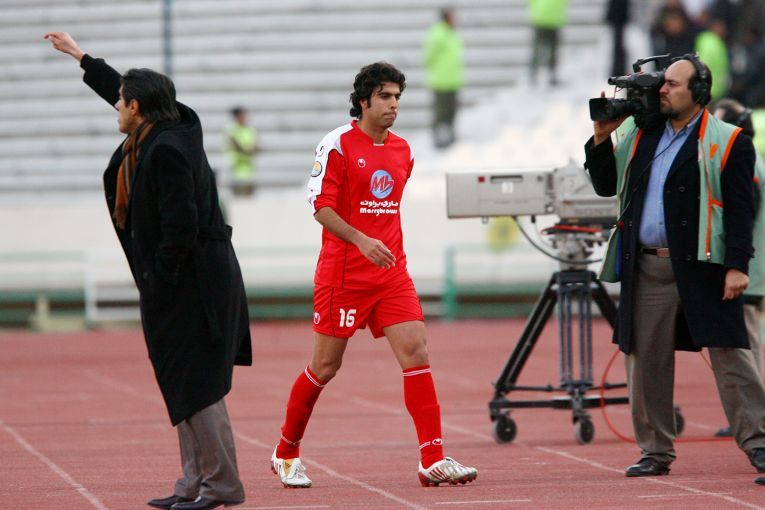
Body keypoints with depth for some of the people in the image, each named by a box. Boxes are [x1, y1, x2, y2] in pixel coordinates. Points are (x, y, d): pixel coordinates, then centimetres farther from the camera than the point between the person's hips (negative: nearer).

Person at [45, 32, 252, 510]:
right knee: (187, 387, 13)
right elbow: (122, 89, 29)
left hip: (189, 285, -10)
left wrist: (158, 284, -17)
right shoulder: (170, 130, 10)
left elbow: (180, 226, -25)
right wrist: (78, 54, 40)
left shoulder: (165, 150, -20)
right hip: (203, 281, 10)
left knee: (195, 387, -7)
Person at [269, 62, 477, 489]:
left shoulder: (403, 150, 11)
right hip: (343, 273, -5)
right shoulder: (338, 144, -8)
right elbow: (320, 206, -13)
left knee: (416, 352, -10)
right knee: (326, 365, 4)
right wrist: (361, 241, -25)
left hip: (392, 273, 5)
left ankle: (434, 460, -13)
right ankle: (286, 453, 23)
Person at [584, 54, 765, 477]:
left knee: (729, 354, -5)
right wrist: (602, 138, 7)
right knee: (645, 359, 6)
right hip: (648, 268, 5)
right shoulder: (641, 136, 15)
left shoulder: (727, 142, -2)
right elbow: (606, 185, 20)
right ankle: (655, 451, 14)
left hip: (703, 268, -5)